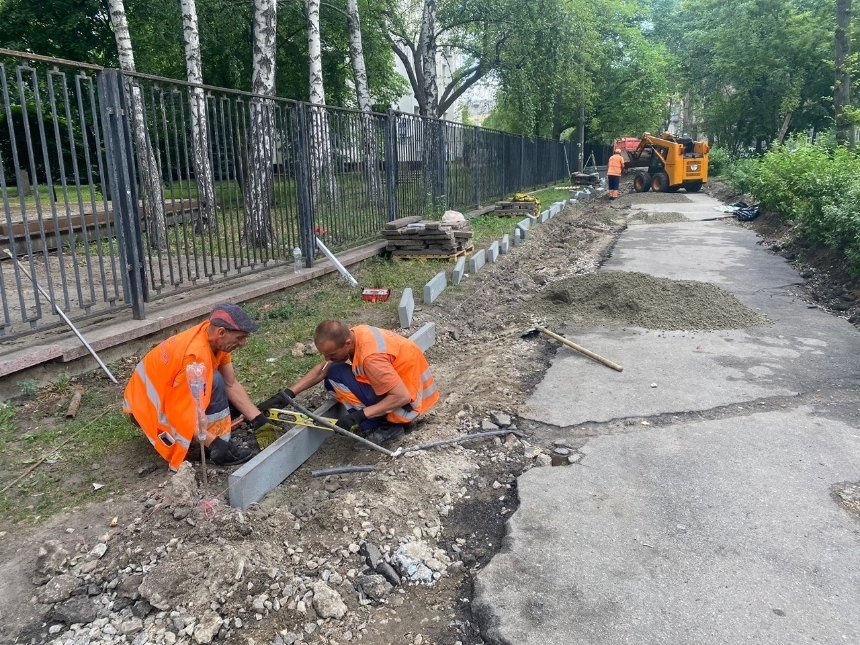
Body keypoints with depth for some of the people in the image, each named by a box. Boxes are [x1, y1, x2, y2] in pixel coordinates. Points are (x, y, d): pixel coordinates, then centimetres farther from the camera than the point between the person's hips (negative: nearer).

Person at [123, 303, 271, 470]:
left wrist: (259, 420, -8)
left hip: (165, 391, 9)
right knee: (214, 382, -27)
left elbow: (232, 385, -4)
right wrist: (214, 443, -35)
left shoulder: (214, 338, -9)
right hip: (147, 407, -9)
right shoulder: (197, 355, -34)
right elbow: (184, 413, -33)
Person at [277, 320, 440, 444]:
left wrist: (360, 415, -29)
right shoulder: (352, 335, -6)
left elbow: (402, 397, -30)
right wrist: (288, 393, -7)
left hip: (408, 402, -9)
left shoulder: (371, 356, -32)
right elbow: (321, 371, 2)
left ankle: (386, 425, -10)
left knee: (336, 374, -16)